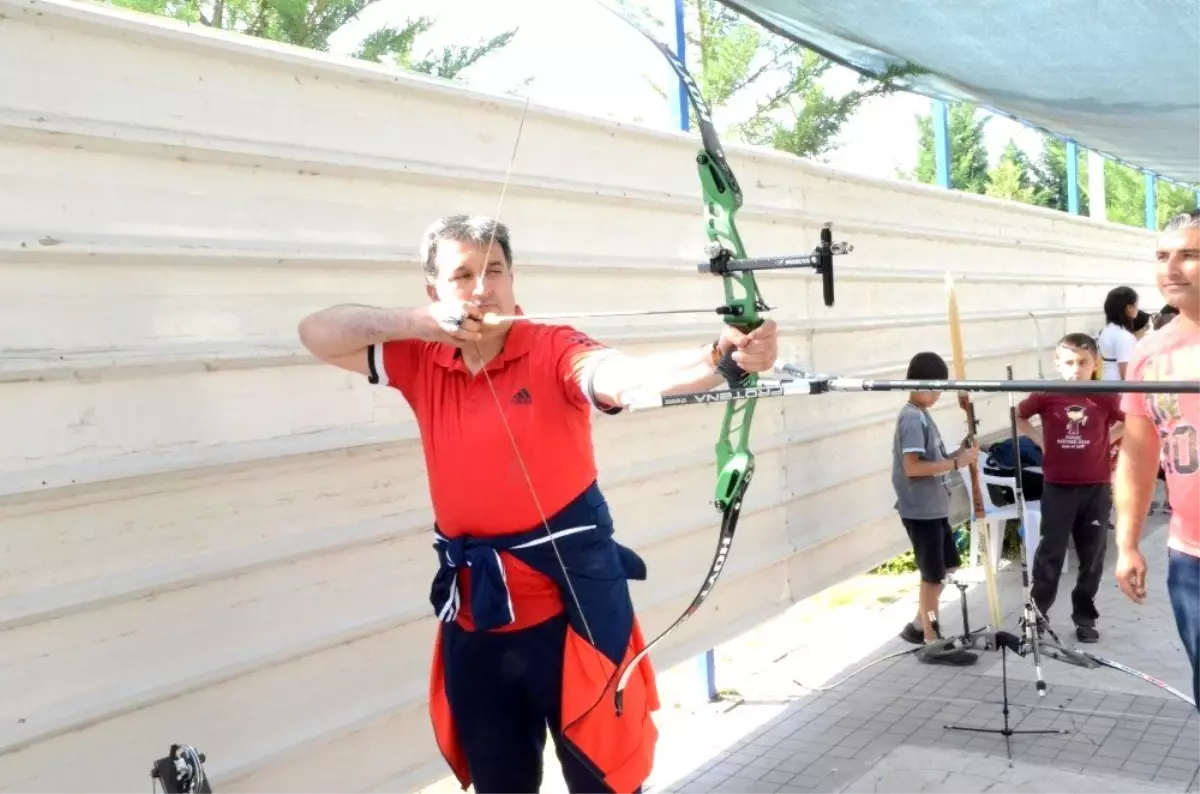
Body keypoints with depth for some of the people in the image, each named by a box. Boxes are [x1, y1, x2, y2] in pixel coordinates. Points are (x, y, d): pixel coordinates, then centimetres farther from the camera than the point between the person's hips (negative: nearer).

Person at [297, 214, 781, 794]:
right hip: (475, 611, 4)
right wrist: (417, 323, -15)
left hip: (573, 598, -4)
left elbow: (628, 374, -29)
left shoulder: (555, 352, -11)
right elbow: (317, 335, 2)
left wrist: (721, 358, -50)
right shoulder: (422, 361, 3)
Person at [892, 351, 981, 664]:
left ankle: (918, 625, 30)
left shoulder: (922, 415, 12)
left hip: (934, 507, 10)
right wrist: (957, 463, -22)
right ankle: (934, 644, 9)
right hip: (921, 510, -10)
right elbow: (912, 467, -25)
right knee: (933, 576, -1)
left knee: (947, 568, 19)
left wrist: (958, 455, 2)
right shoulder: (913, 418, -17)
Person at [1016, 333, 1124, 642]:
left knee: (1092, 555, 9)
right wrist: (1041, 440, 0)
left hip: (1096, 487, 1)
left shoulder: (1106, 397, -5)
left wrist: (1106, 440, 1)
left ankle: (1085, 616, 23)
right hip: (1058, 487, -1)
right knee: (1050, 552, 5)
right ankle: (1036, 613, 17)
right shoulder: (1046, 395, -7)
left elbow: (1128, 421, 12)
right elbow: (1018, 416, 8)